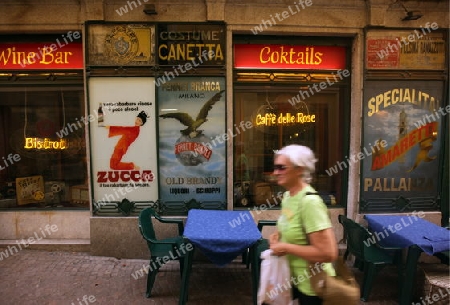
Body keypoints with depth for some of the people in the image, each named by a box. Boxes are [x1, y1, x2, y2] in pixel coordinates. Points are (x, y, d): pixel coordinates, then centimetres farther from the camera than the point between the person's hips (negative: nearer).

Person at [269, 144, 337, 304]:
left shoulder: (309, 201, -27)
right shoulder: (287, 195, 0)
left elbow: (328, 253, -31)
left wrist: (286, 248, -25)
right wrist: (278, 234, -2)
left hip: (311, 285, -8)